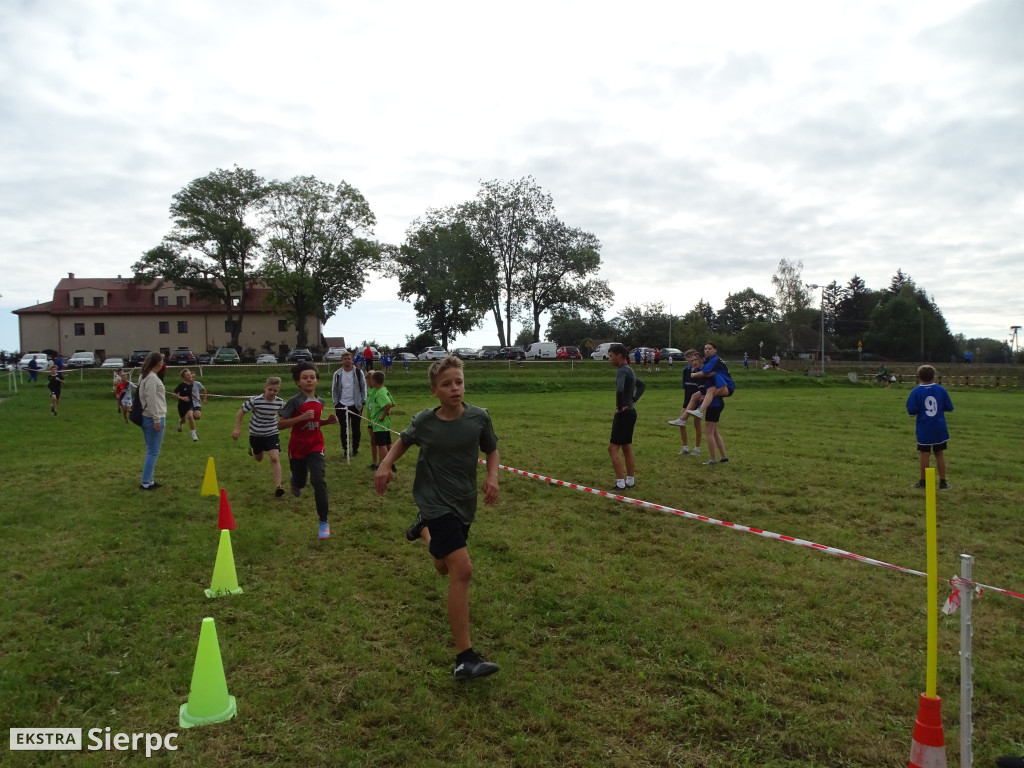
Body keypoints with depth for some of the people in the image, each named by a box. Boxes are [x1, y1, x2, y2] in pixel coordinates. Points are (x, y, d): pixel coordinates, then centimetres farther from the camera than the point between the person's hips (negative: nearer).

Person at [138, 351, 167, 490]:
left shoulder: (144, 376, 13)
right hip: (153, 418, -10)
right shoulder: (152, 377, -15)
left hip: (146, 417, 10)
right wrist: (157, 419, -18)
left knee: (151, 450, 15)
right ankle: (146, 482, 0)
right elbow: (151, 400, -20)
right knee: (153, 451, -3)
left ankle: (149, 480, 20)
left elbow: (149, 397, 14)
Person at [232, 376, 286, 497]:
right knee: (259, 458, 21)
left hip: (272, 434, 0)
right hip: (256, 434, 0)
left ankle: (277, 487, -16)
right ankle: (252, 449, 58)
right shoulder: (255, 400, -20)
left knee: (275, 458, -17)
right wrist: (237, 429, -13)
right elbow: (241, 412, -9)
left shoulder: (280, 402, -11)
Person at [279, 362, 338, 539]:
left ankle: (323, 523, -7)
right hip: (297, 449, -2)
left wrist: (328, 421, -1)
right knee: (300, 483, 14)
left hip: (315, 447, 2)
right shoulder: (295, 401, -15)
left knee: (318, 480, -17)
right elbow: (280, 425, -18)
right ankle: (295, 480, 56)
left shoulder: (320, 401, 1)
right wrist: (302, 417, -29)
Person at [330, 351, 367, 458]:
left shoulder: (358, 372, -2)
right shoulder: (337, 374, 2)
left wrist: (363, 401, -4)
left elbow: (364, 387, 2)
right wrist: (336, 403, 2)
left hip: (356, 405, -1)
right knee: (344, 429, 5)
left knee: (356, 428, 7)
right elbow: (334, 390, 8)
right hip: (342, 406, 1)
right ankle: (345, 449, 15)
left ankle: (355, 449, 18)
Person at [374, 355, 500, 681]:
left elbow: (491, 450, 6)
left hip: (464, 503, 4)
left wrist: (492, 476, -12)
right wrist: (386, 464, -6)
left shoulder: (479, 417, -11)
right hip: (435, 502, -4)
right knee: (462, 569, -20)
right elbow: (404, 441, 10)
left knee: (444, 568, 24)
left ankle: (423, 529, 58)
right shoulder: (424, 421, -12)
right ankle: (464, 659, -17)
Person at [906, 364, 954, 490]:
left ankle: (923, 481, 13)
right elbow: (948, 408, 3)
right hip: (940, 429, 2)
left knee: (925, 454, 5)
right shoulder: (941, 389, -3)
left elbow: (912, 411, -11)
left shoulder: (916, 391, -9)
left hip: (924, 430, -2)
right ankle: (942, 482, 16)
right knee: (940, 454, 11)